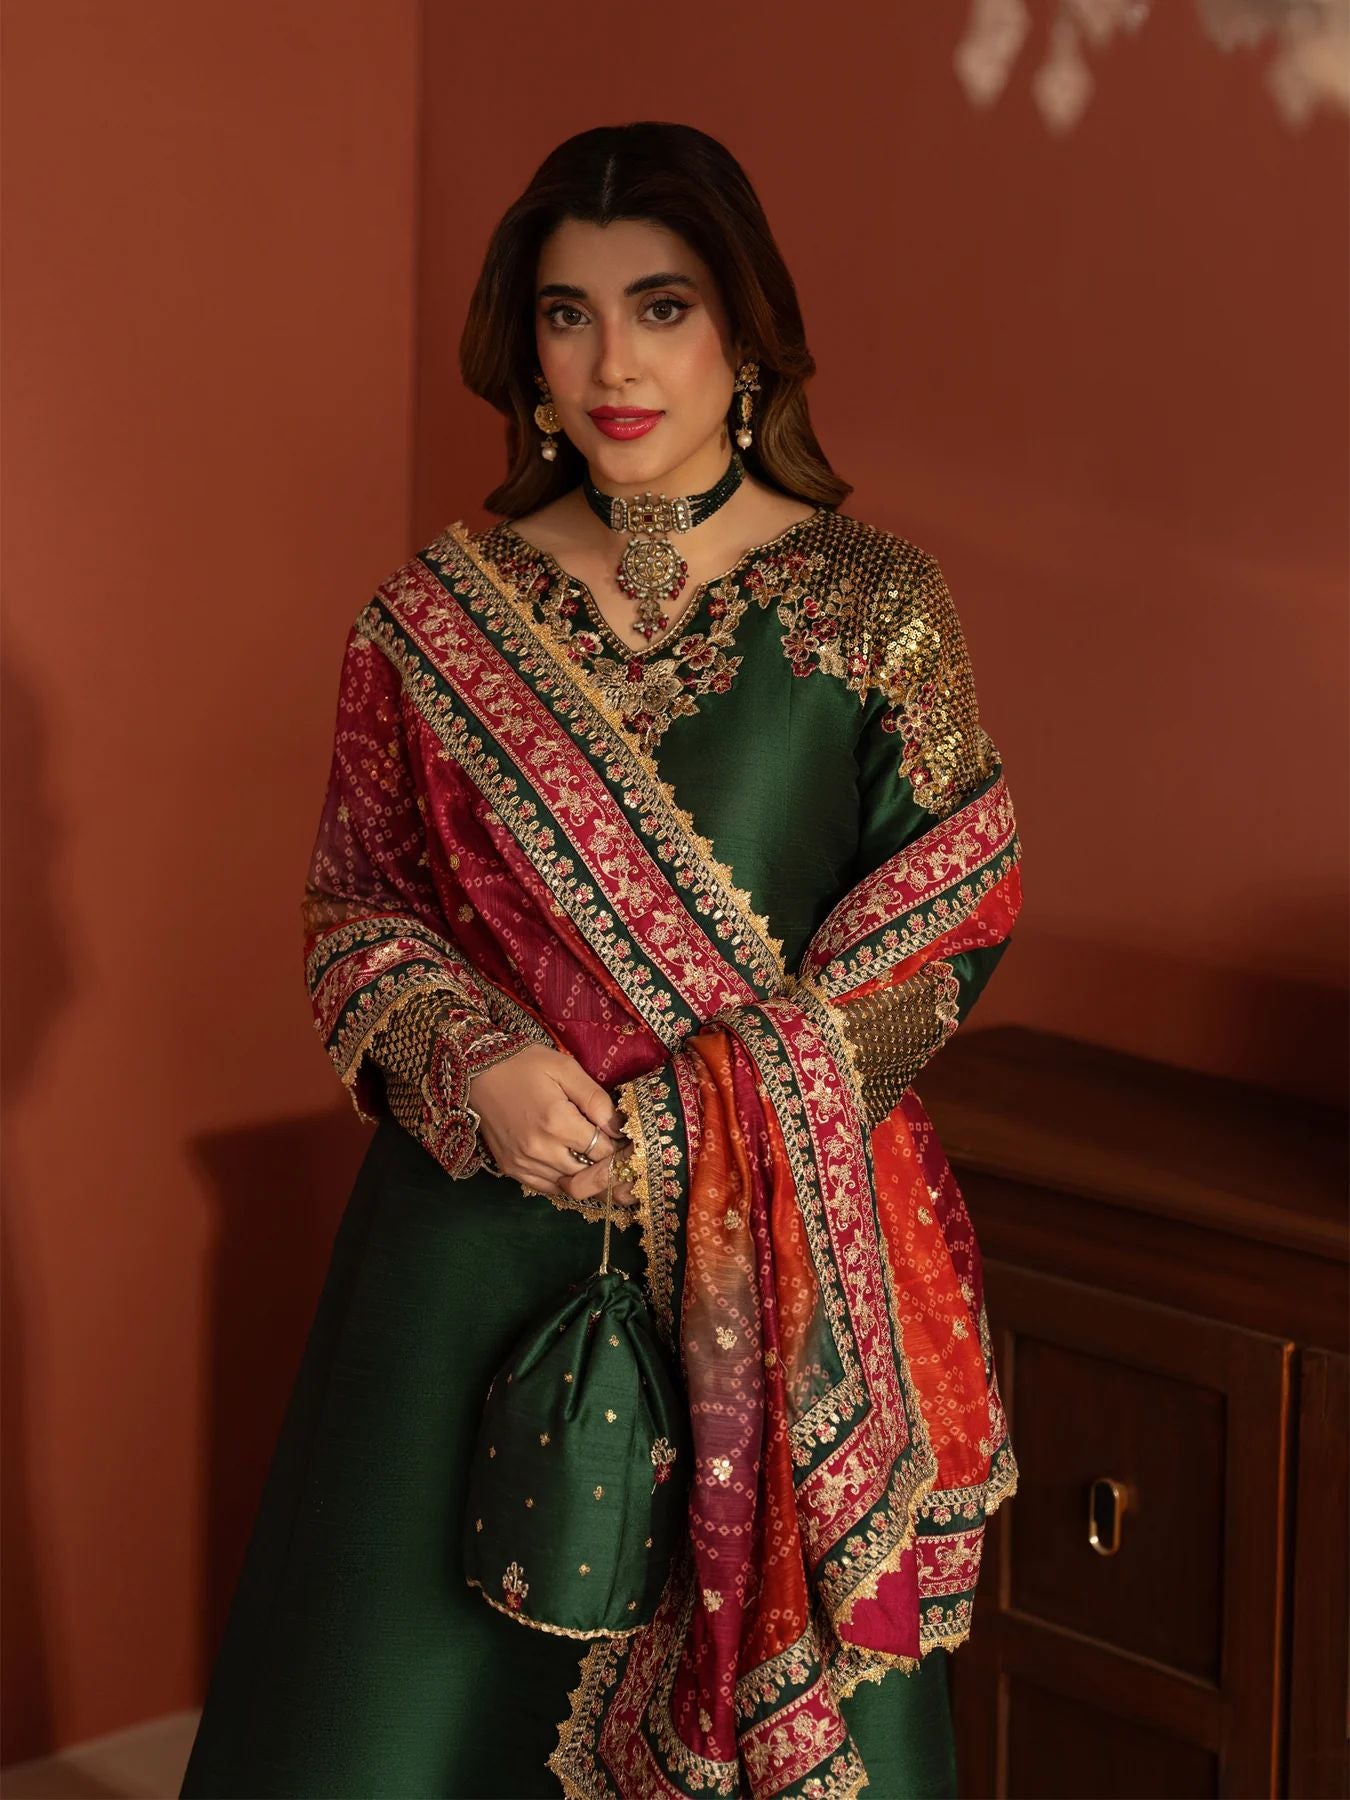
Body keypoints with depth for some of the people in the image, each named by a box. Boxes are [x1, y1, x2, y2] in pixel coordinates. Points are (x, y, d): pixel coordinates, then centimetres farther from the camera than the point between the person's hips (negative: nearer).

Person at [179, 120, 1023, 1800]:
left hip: (783, 1255, -1)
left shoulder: (869, 601, 0)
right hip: (484, 1236, 1)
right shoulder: (436, 617, 3)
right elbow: (353, 910, 9)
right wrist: (482, 1063, -13)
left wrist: (692, 1121, -11)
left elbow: (966, 896, 0)